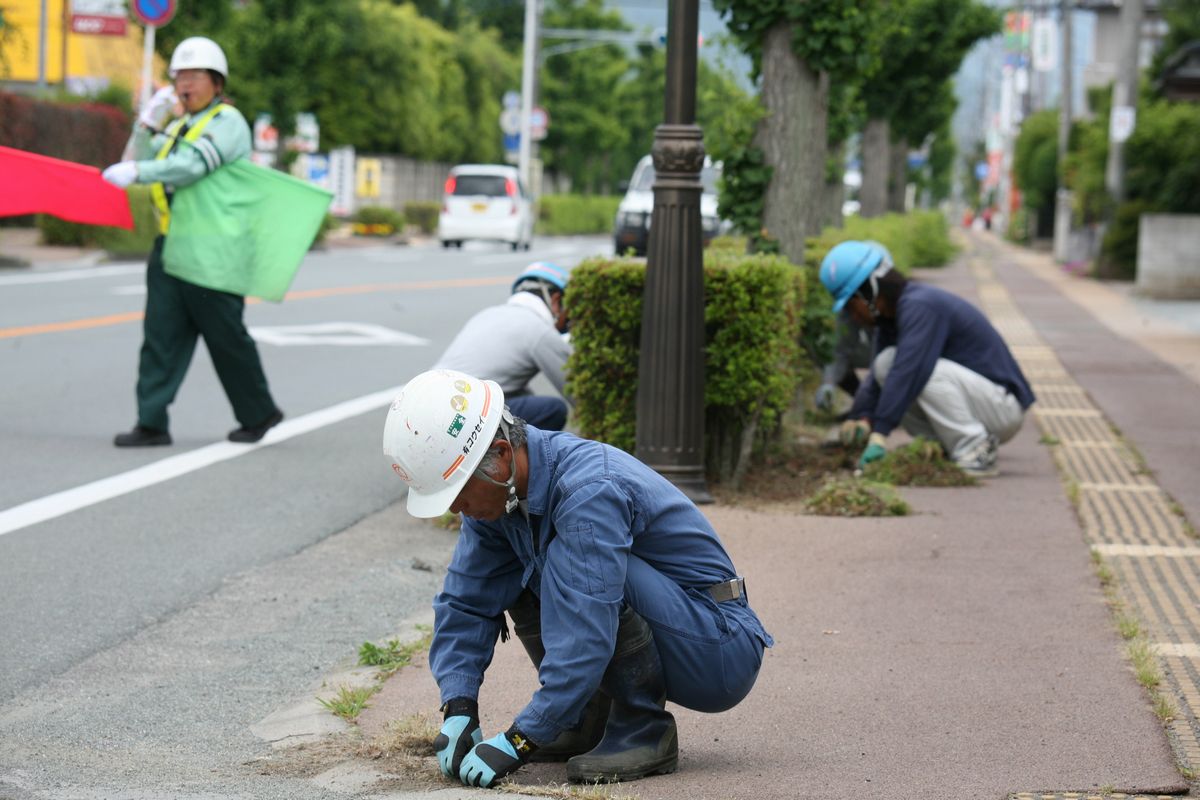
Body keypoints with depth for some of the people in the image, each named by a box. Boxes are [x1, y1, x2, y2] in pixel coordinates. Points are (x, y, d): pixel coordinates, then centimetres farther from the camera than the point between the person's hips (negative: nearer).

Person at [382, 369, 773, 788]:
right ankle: (591, 720, 8)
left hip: (721, 652, -8)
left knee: (571, 561, -28)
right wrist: (458, 711, -10)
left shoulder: (590, 488, -29)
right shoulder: (500, 488, -3)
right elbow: (465, 603, 3)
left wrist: (517, 741, -30)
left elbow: (584, 636, -33)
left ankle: (645, 731, -15)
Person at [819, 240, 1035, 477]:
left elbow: (908, 370, -31)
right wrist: (862, 417, -15)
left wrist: (879, 435, -34)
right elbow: (877, 377, 6)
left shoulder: (920, 306, -21)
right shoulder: (890, 318, 9)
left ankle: (975, 453, -20)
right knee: (886, 363, 0)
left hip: (1003, 406, -9)